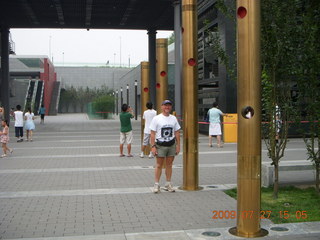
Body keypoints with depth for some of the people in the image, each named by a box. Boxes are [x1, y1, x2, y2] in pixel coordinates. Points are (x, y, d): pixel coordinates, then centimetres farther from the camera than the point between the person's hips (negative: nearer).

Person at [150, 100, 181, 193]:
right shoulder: (156, 118, -2)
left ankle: (168, 184, 17)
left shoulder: (173, 118, 10)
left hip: (172, 145, 4)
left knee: (169, 164, 8)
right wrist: (153, 146, -12)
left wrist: (178, 145, 5)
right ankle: (156, 184, 7)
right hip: (160, 145, -3)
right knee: (159, 165, 0)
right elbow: (152, 134, -5)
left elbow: (177, 133, 12)